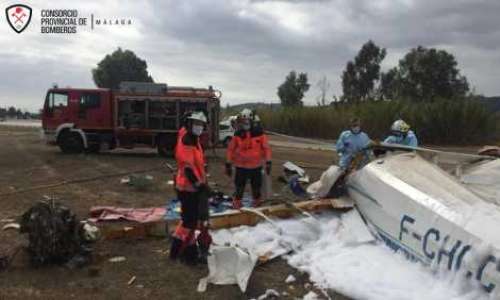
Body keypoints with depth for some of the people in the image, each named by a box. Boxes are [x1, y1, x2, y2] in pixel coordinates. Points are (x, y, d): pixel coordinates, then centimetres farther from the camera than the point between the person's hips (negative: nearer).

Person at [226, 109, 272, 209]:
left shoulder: (259, 132, -7)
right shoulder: (238, 134, -5)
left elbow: (266, 147, -2)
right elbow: (230, 149, 1)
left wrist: (268, 162, -4)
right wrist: (228, 164, 0)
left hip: (256, 166, 0)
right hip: (241, 166, 0)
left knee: (256, 186, 14)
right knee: (239, 186, 5)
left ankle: (256, 201, 36)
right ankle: (237, 201, 25)